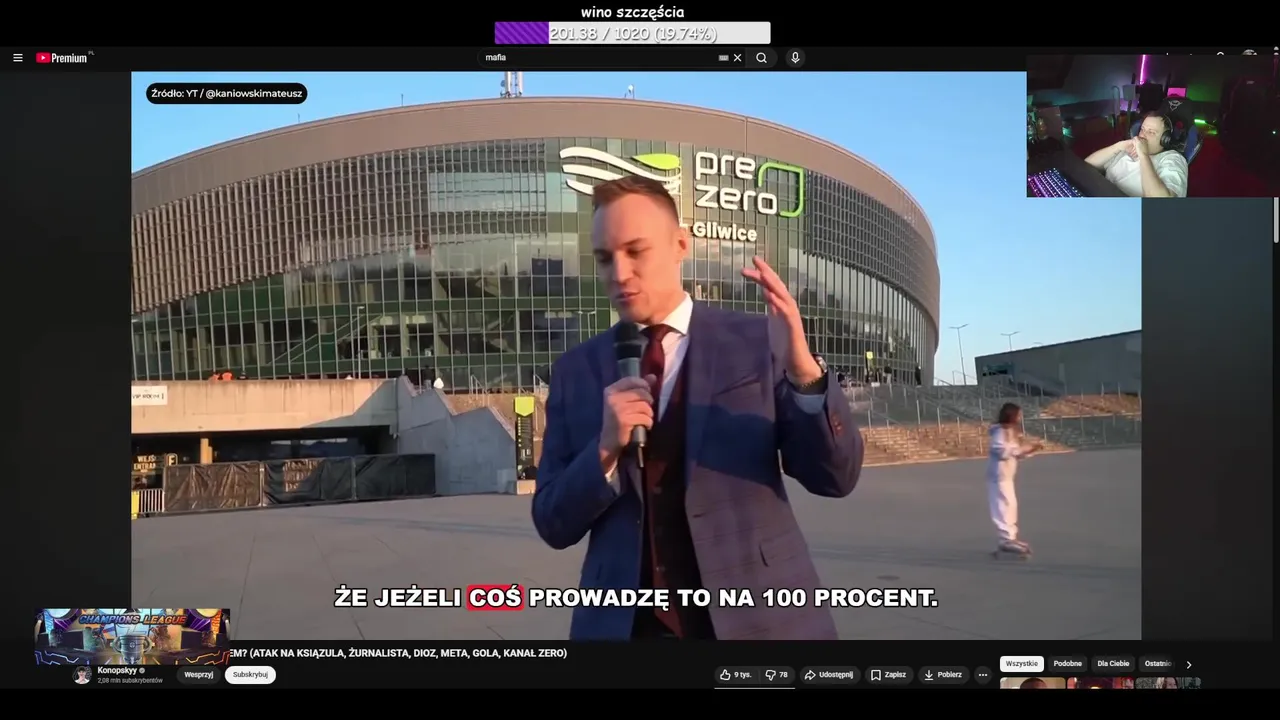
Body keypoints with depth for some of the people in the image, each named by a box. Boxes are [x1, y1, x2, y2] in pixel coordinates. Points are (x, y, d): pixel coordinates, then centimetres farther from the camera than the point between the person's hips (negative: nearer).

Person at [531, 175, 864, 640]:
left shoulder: (758, 342, -4)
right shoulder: (575, 370, 2)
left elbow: (836, 476, -6)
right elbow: (554, 524, 2)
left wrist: (804, 371, -22)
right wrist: (605, 449, -17)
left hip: (756, 615, -1)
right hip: (624, 624, 1)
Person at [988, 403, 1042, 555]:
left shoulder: (1011, 431, 15)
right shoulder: (1000, 432, -16)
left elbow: (1016, 454, 19)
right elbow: (1002, 452, -26)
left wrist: (1030, 450, 6)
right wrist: (1019, 448, -25)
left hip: (1006, 475, 10)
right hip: (999, 476, -10)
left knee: (1011, 505, 14)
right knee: (1005, 506, -10)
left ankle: (1012, 537, 22)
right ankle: (1007, 540, -8)